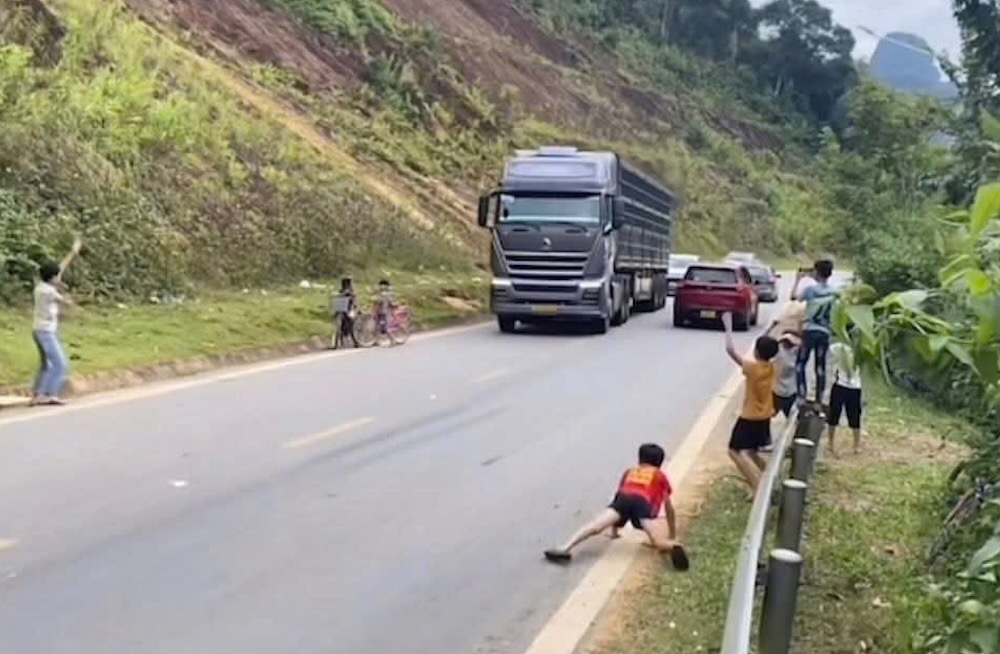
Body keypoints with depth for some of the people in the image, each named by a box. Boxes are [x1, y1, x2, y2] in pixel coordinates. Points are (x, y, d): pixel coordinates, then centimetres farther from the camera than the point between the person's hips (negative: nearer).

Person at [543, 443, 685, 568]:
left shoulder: (629, 472, 41)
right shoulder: (660, 476, 36)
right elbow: (668, 506, 34)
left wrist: (614, 531, 51)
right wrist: (672, 536, 41)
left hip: (624, 498, 1)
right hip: (643, 502, -1)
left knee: (596, 525, -16)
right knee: (656, 541, -14)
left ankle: (565, 549, -35)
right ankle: (674, 547, -46)